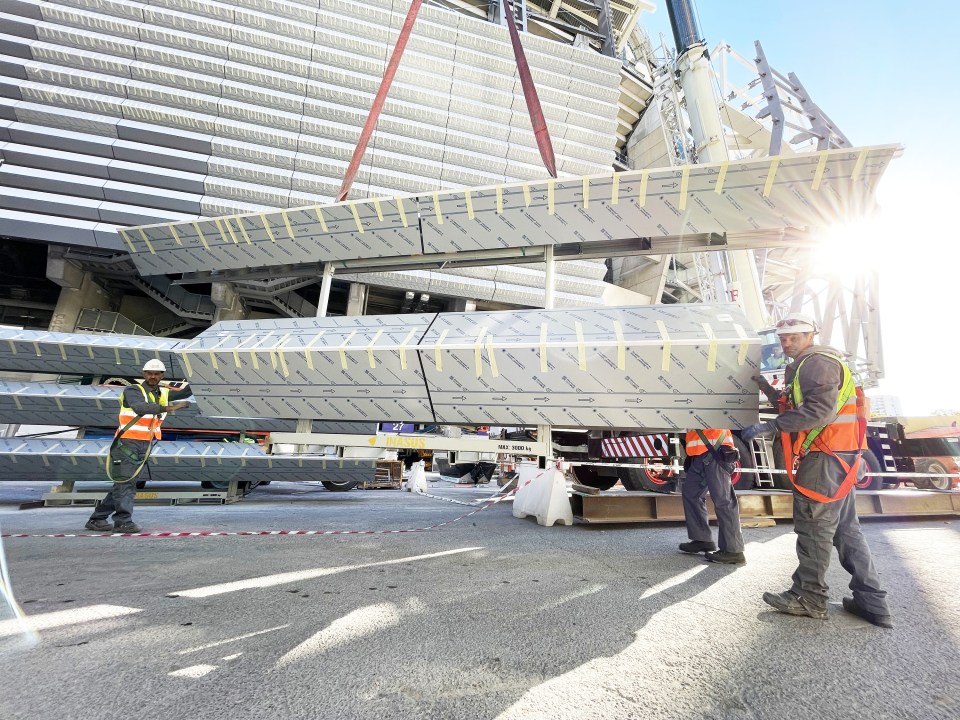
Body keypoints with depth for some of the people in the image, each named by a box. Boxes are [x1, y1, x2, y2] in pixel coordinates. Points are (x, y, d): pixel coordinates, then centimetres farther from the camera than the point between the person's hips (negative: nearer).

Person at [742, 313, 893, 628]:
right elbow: (793, 406, 21)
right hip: (839, 459, 11)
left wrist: (769, 426, -26)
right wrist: (767, 388, 15)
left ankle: (809, 599, 8)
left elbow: (819, 411, -24)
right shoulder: (804, 366, 21)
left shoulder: (817, 361, -11)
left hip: (824, 458, -11)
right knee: (846, 529, 14)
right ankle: (872, 602, 20)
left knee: (814, 528, -2)